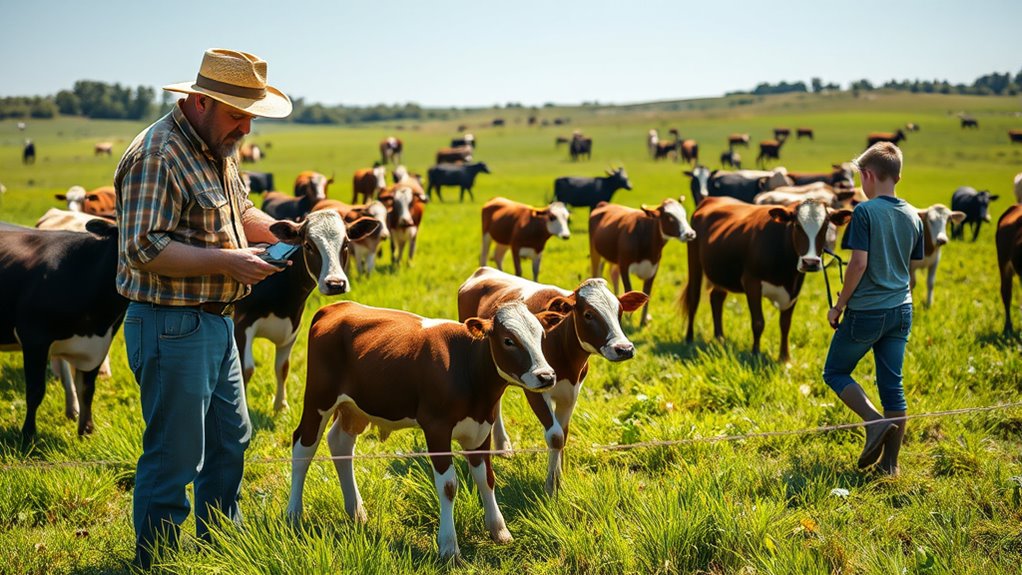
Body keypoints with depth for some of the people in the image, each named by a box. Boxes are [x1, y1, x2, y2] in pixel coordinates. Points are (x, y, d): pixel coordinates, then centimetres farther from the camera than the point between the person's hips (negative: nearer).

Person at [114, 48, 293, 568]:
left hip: (215, 323, 10)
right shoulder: (157, 155, -20)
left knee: (230, 438, 21)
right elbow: (143, 250, -24)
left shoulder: (219, 149, 11)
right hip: (171, 327, -10)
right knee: (175, 455, -1)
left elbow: (237, 212, 26)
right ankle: (157, 562, 13)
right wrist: (225, 261, -24)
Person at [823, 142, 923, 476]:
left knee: (835, 372, 11)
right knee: (893, 385, 9)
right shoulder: (913, 216, 6)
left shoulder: (865, 212, -13)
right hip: (901, 310, 6)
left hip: (866, 311, -6)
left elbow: (859, 263, -17)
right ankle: (890, 463, 11)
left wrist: (839, 306, -8)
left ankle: (875, 421, -8)